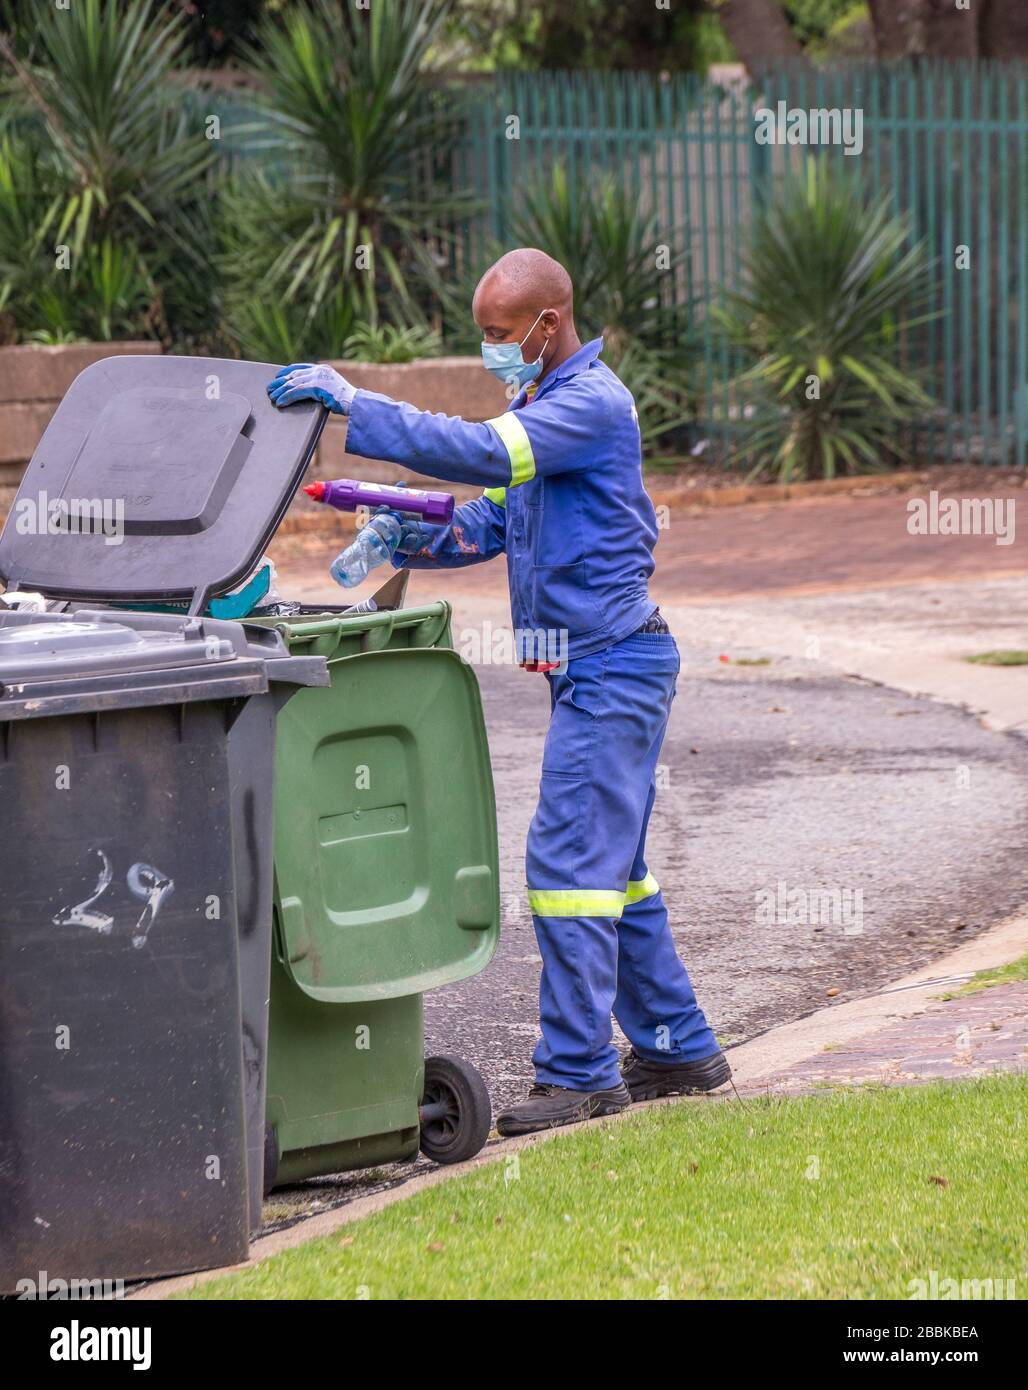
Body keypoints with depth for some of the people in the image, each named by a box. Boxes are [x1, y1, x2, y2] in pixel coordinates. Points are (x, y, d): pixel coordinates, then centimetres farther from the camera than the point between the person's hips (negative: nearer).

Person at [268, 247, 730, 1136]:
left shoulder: (592, 402, -16)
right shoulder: (540, 402, 16)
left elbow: (485, 454, -30)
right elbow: (493, 520, 18)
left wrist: (355, 406, -30)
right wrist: (412, 539, -1)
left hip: (614, 662, -10)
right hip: (587, 664, 10)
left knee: (570, 859, -11)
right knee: (613, 867, 14)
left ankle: (578, 1071, -9)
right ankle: (679, 1050, 21)